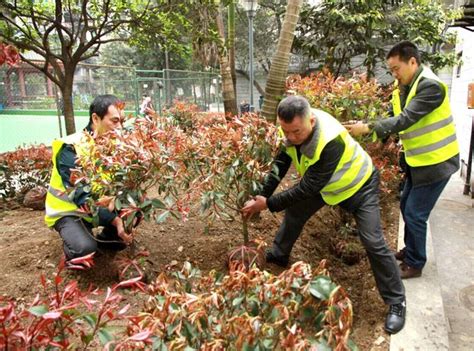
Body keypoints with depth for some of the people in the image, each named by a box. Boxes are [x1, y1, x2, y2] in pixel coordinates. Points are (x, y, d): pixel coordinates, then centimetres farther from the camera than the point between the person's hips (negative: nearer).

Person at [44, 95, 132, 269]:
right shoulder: (70, 149, -26)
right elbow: (81, 197, -33)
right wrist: (114, 220, -42)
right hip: (69, 211, -6)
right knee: (85, 248, -32)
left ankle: (104, 240, 12)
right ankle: (72, 251, 6)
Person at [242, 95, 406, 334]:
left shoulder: (331, 140, -42)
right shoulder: (293, 127, -21)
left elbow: (309, 187, -35)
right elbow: (280, 163, -9)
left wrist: (269, 204, -29)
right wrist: (262, 195, -18)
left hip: (358, 185, -7)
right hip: (322, 183, 7)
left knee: (373, 242, -13)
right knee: (294, 211, 13)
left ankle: (396, 302, 6)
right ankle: (277, 256, 39)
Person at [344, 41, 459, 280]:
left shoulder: (430, 86, -22)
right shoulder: (403, 87, 3)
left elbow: (406, 120, -30)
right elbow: (394, 116, 1)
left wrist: (369, 128, -30)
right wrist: (365, 127, -14)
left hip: (436, 161, -9)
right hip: (417, 160, 9)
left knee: (415, 214, -3)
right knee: (406, 207, 18)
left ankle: (415, 264, 16)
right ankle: (410, 250, 38)